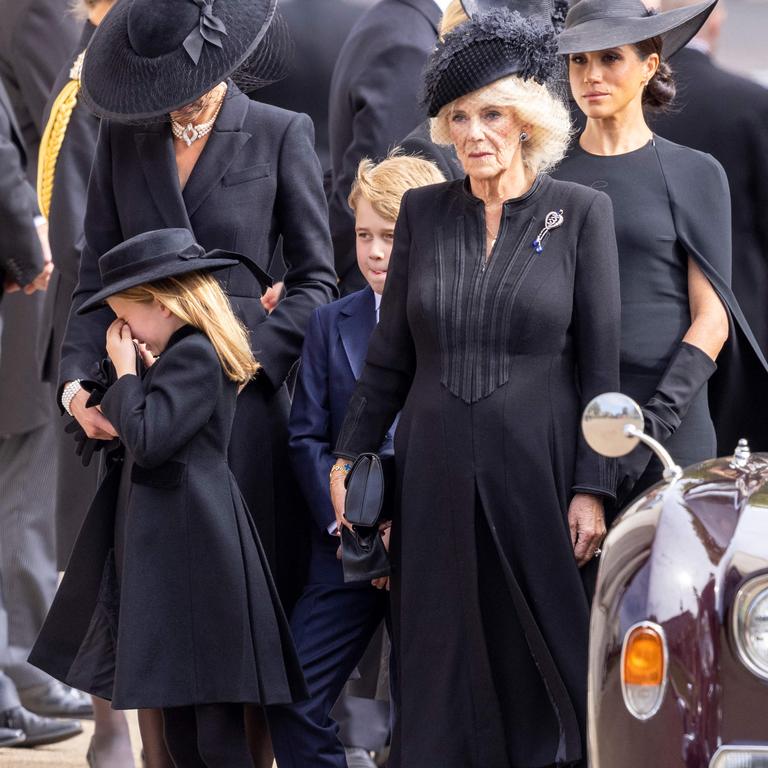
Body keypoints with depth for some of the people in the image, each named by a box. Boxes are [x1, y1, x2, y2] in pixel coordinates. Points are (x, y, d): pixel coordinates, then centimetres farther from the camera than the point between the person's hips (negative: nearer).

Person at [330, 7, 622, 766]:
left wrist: (592, 489, -8)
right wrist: (349, 457, 6)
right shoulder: (423, 212, 6)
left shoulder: (580, 213, -1)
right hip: (434, 472, 2)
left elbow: (601, 363, -3)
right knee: (438, 665, 3)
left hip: (534, 471, -2)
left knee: (540, 659, 2)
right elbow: (390, 355, 10)